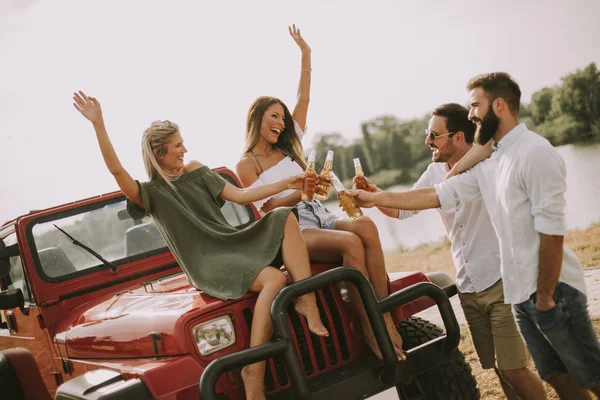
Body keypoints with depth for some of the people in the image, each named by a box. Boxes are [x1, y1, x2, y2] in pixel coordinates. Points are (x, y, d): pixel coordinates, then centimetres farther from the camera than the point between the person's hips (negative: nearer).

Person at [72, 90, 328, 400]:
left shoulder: (195, 170, 14)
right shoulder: (150, 192, -4)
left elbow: (240, 196, 12)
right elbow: (115, 169, -22)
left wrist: (285, 184, 5)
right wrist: (98, 123, -31)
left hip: (232, 246, 7)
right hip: (207, 265, -7)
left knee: (285, 218, -15)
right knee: (274, 279, -32)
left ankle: (307, 301, -23)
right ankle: (253, 371, -30)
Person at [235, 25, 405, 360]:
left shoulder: (288, 147, 21)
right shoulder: (246, 165, 5)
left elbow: (304, 100, 19)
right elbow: (267, 208, -6)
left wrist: (305, 55, 17)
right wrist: (302, 191, -20)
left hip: (320, 217, 6)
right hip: (292, 232, -6)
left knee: (366, 225, -30)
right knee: (350, 242, -36)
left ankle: (385, 317, -34)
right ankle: (370, 328, -32)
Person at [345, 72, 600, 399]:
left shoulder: (535, 153, -15)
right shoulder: (489, 163, 12)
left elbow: (551, 232, -19)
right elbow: (439, 194, 11)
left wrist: (545, 297, -17)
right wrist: (375, 198, 8)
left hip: (552, 289, -8)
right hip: (520, 291, 8)